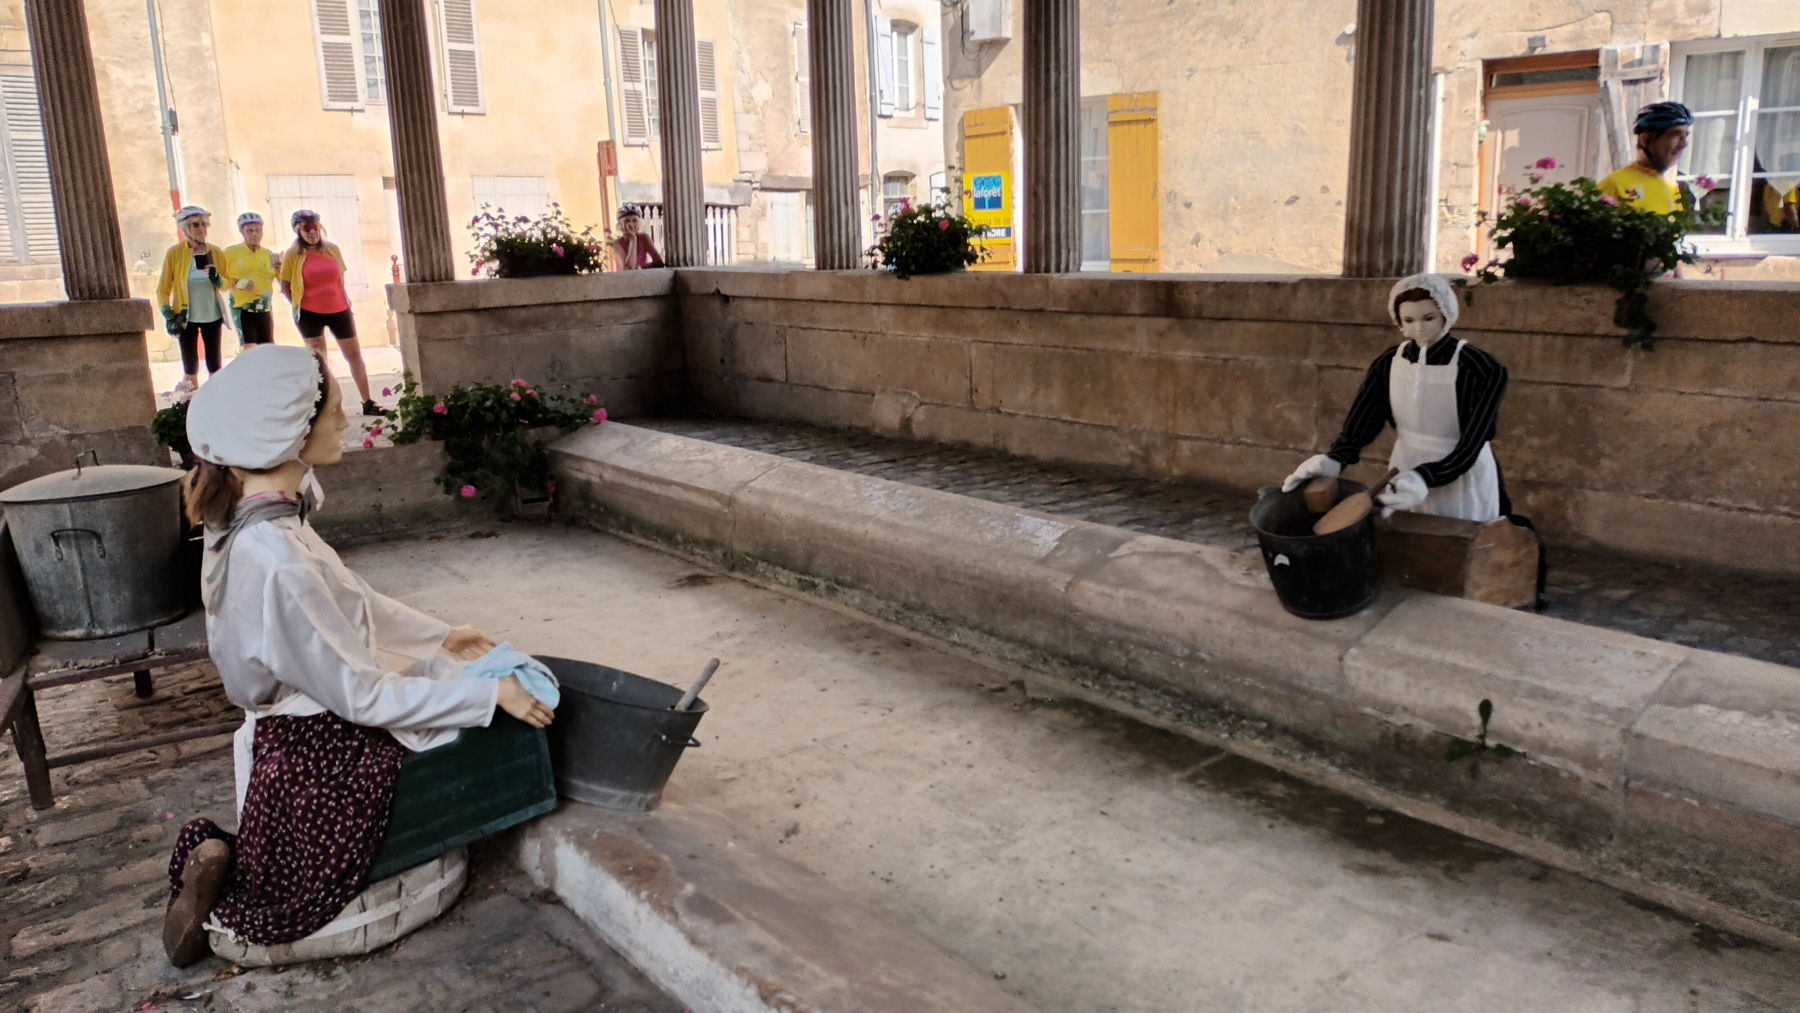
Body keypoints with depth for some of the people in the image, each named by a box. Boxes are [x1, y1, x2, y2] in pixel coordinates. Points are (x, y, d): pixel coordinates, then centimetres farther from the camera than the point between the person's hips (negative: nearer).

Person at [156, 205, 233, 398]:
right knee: (190, 367, 4)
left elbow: (227, 283, 6)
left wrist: (217, 279, -15)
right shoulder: (174, 253, -7)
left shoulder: (216, 252, 0)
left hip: (212, 315, 2)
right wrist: (168, 317, -11)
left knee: (215, 365, 8)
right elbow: (163, 290, -4)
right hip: (186, 317, -2)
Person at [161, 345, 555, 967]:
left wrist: (437, 636, 16)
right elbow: (362, 695, -26)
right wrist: (490, 694, -22)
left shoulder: (252, 519, -4)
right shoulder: (275, 561, -34)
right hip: (321, 763, -9)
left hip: (299, 735, 9)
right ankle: (223, 893, 10)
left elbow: (353, 602, 12)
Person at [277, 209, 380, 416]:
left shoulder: (333, 249, 4)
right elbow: (285, 286, 1)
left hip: (338, 310, 3)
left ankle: (368, 403, 10)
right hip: (309, 313, -3)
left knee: (355, 355, 4)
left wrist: (348, 306, 9)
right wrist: (298, 305, -5)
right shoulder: (293, 255, -4)